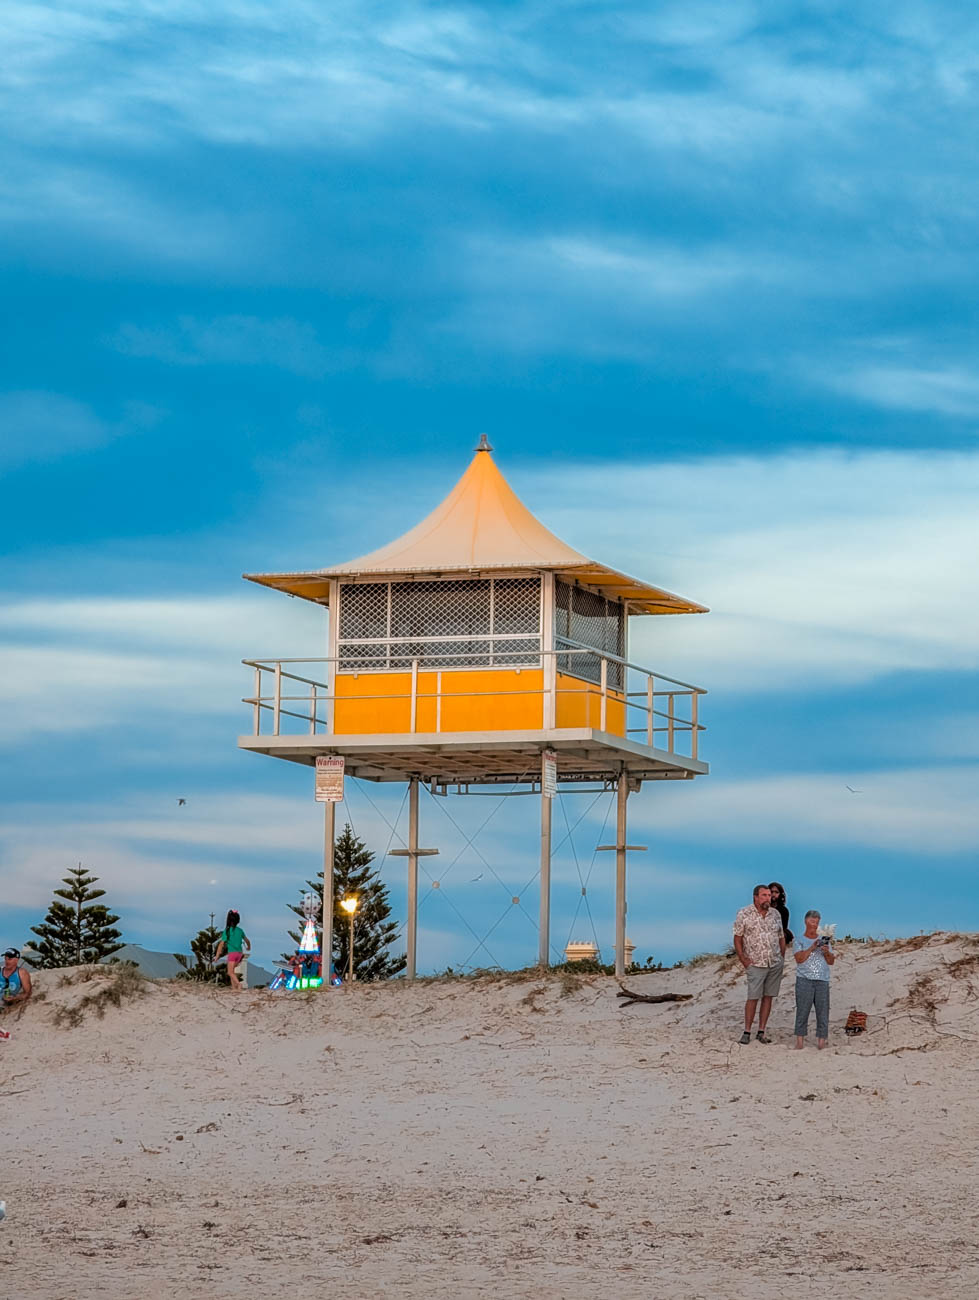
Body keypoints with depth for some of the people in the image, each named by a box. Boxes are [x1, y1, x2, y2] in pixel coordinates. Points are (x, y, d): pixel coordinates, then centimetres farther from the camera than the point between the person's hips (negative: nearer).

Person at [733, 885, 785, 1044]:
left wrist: (782, 958, 9)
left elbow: (781, 937, 15)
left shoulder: (775, 914, 7)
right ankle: (747, 1032, 1)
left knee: (768, 997, 5)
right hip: (756, 964, -4)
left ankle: (761, 1031, 9)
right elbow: (737, 939, -2)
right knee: (753, 997, -7)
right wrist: (743, 960, -7)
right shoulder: (744, 914, -5)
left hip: (776, 964, 4)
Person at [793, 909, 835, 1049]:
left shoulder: (824, 940, 17)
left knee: (823, 1010, -1)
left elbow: (831, 962, 13)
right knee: (802, 1010, -7)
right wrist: (812, 948, -15)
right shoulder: (800, 940, 8)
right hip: (804, 980, -3)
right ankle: (800, 1040, -3)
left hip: (822, 980, 3)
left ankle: (821, 1042, 3)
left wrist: (827, 953, -6)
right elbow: (799, 958, -7)